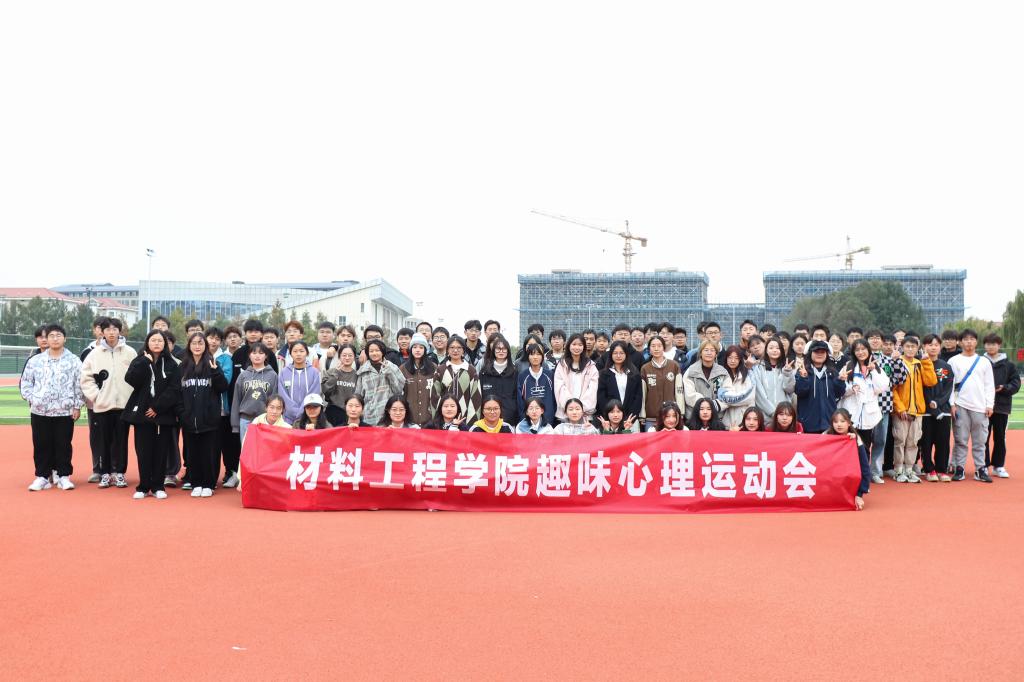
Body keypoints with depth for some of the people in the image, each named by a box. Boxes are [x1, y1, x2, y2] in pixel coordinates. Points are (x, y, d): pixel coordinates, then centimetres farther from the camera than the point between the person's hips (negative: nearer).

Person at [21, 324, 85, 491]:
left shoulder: (74, 360, 2)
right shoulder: (35, 360, 6)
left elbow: (80, 385, 2)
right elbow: (25, 383, 11)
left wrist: (77, 406, -2)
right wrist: (32, 399, -2)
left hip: (65, 411, -1)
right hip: (40, 411, 2)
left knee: (63, 445, 3)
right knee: (42, 445, 6)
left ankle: (64, 476, 12)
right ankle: (42, 476, 15)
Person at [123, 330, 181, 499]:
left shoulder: (171, 364, 5)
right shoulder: (139, 361, 8)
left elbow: (174, 389, -4)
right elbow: (130, 379, -10)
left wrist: (157, 407, -12)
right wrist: (145, 361, -13)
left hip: (163, 414, 0)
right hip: (142, 413, 0)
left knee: (161, 451, 3)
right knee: (143, 451, 3)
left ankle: (158, 487, 10)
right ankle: (143, 487, 11)